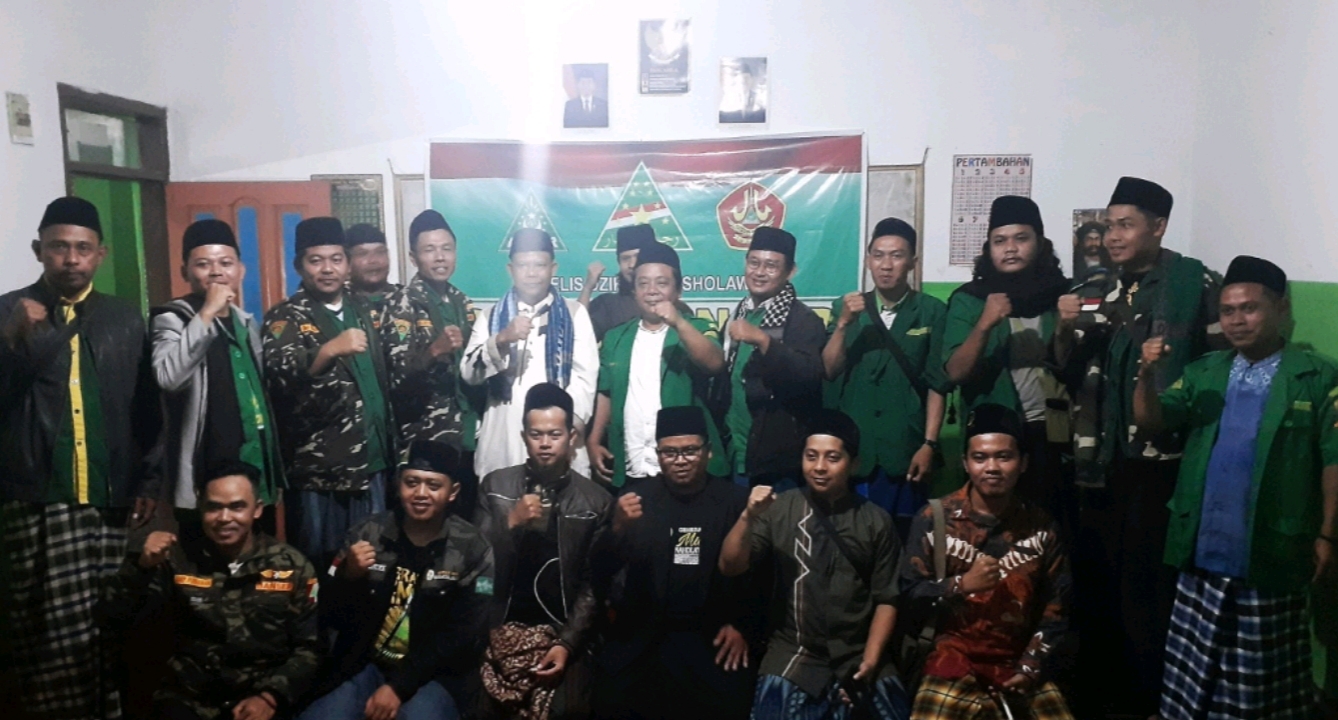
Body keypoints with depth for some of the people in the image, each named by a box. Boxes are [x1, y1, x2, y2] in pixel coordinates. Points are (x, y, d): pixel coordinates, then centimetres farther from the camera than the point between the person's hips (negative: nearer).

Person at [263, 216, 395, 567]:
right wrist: (330, 349, -42)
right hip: (318, 469, -5)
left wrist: (389, 446, 15)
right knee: (319, 564, 5)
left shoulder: (360, 311, 12)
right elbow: (279, 373, -25)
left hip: (371, 462, 5)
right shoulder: (286, 317, -5)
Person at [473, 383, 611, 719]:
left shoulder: (596, 501, 1)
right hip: (499, 627, 1)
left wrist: (568, 644, -11)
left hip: (561, 632, -1)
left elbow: (593, 585, -2)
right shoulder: (495, 485, 5)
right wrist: (510, 523, -13)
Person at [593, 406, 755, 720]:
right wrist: (618, 528, -20)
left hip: (713, 635, 0)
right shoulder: (637, 495, 2)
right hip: (642, 632, 1)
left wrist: (743, 626, -6)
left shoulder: (736, 500, 1)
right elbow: (603, 570, -2)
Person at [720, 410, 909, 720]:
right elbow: (730, 567, -6)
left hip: (858, 657, 1)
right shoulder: (780, 509, 1)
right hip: (793, 655, -1)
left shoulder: (876, 521, 3)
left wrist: (870, 660, -7)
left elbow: (886, 599, 5)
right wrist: (748, 517, -21)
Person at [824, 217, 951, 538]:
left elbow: (938, 383, -2)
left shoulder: (932, 311, -1)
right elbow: (829, 371, 0)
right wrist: (844, 323, -13)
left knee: (902, 537, 4)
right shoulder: (846, 307, 7)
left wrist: (929, 444, -7)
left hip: (906, 450, -2)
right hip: (851, 448, 2)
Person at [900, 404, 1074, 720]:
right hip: (955, 657, -2)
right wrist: (962, 584, -15)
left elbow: (1057, 601, 6)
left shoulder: (1041, 525, 4)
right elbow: (909, 589, -2)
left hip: (1020, 661, 2)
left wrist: (1032, 665, -1)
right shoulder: (936, 518, -2)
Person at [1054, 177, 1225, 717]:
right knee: (1095, 572, 13)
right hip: (1106, 459, 6)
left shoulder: (1197, 283, -5)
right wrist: (1065, 329, -8)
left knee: (1150, 581, 1)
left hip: (1167, 460, -5)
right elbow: (1068, 366, 9)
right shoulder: (1103, 292, 11)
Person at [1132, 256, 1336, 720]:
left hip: (1271, 557, -3)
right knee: (1194, 676, 14)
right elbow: (1150, 422, 1)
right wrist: (1147, 374, -17)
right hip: (1202, 555, 4)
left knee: (1267, 682, 11)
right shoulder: (1203, 373, 9)